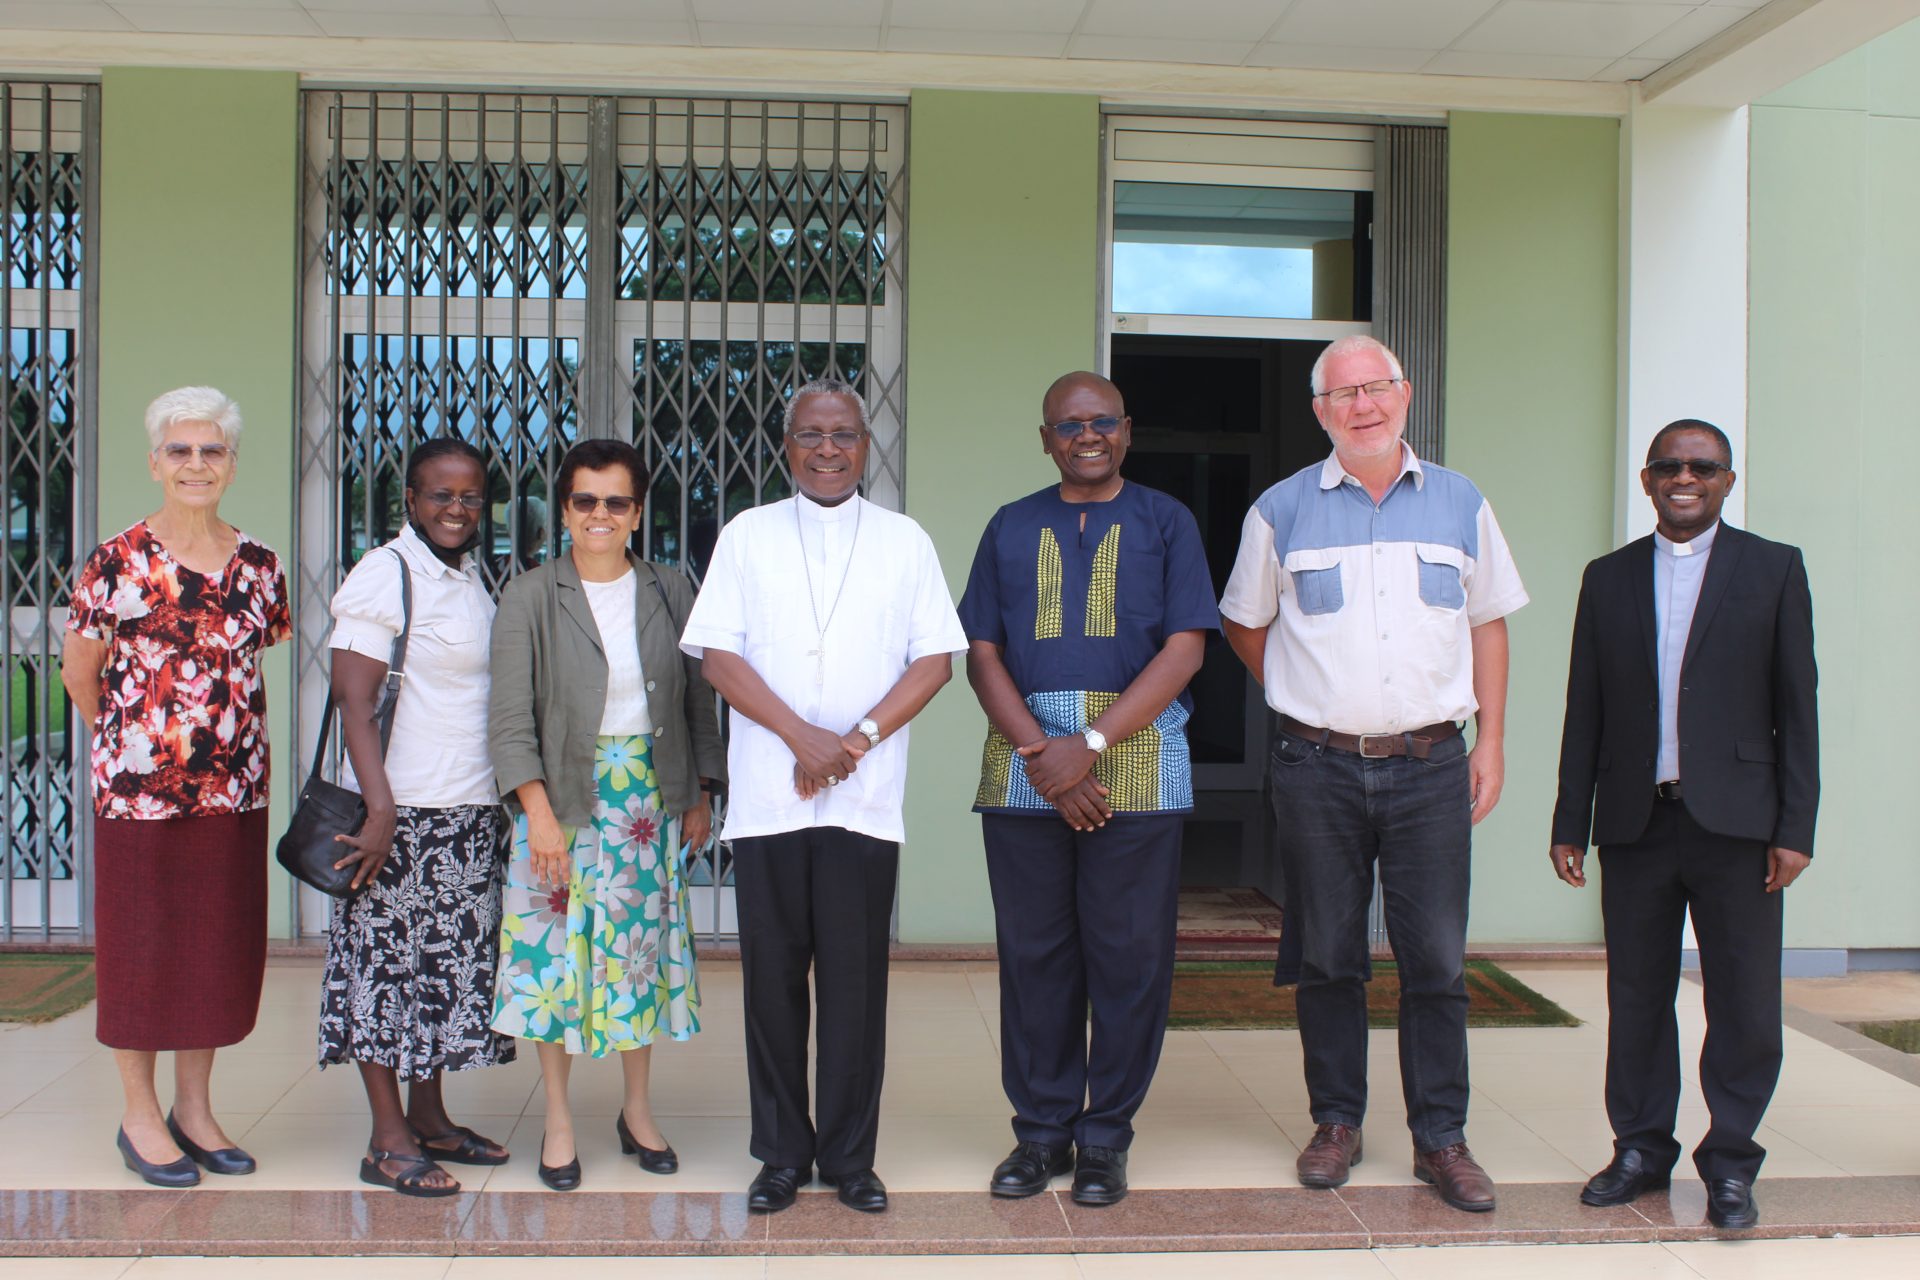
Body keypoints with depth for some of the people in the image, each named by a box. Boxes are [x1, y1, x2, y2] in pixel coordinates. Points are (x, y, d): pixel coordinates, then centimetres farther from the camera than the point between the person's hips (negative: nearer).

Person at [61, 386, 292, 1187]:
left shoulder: (257, 566, 5)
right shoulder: (116, 563, -6)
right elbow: (79, 673, 3)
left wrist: (222, 735, 9)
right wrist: (129, 742, 8)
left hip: (234, 791, 4)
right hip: (138, 790, -4)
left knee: (223, 946, 10)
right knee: (140, 947, 5)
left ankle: (194, 1107, 25)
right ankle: (140, 1115, 21)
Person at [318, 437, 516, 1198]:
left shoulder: (473, 578, 15)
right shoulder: (384, 576, -8)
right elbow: (354, 700, -14)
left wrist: (511, 798, 14)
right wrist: (381, 809, -21)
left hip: (472, 815, 8)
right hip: (405, 813, -7)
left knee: (449, 966, 13)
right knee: (389, 964, 0)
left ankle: (429, 1117, 25)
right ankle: (389, 1141, 9)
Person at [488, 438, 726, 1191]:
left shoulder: (669, 593, 5)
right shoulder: (530, 597, -3)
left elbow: (698, 702, 9)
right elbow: (510, 719, -7)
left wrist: (701, 796, 5)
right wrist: (539, 813, -15)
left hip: (650, 802, 2)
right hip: (563, 799, -2)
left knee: (643, 950, 9)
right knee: (557, 954, 2)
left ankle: (638, 1112, 25)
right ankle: (558, 1121, 18)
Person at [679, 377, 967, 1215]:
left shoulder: (905, 542, 10)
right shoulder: (747, 536, 9)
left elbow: (934, 660, 4)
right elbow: (719, 654, 1)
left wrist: (858, 739, -10)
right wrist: (803, 737, -10)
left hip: (865, 800, 0)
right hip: (766, 798, 0)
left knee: (855, 979, 2)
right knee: (773, 976, 5)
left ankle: (849, 1157, 15)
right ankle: (782, 1153, 18)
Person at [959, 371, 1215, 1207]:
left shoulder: (1165, 522, 9)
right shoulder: (1011, 527, 14)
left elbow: (1184, 649, -1)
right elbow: (981, 654, 7)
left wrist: (1090, 745, -11)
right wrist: (1040, 752, -9)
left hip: (1138, 761, -1)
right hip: (1023, 760, 2)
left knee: (1130, 956, 1)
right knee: (1033, 951, 6)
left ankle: (1105, 1138, 14)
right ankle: (1041, 1130, 19)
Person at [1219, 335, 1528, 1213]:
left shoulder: (1460, 505, 7)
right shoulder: (1282, 510, 3)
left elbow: (1487, 622, 12)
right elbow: (1245, 623, 14)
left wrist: (1491, 739, 6)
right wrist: (1308, 698, 7)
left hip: (1429, 766, 1)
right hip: (1318, 769, 0)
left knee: (1436, 959, 3)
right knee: (1328, 958, 8)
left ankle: (1441, 1138, 13)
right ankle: (1336, 1123, 21)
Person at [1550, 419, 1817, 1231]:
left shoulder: (1774, 569, 4)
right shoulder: (1608, 578, 10)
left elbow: (1796, 707, 1)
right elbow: (1585, 709, 10)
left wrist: (1795, 827, -5)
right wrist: (1570, 823, 6)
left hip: (1735, 822, -2)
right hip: (1635, 823, 2)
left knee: (1745, 1004, 2)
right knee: (1637, 998, 9)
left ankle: (1729, 1164, 17)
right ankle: (1641, 1149, 23)